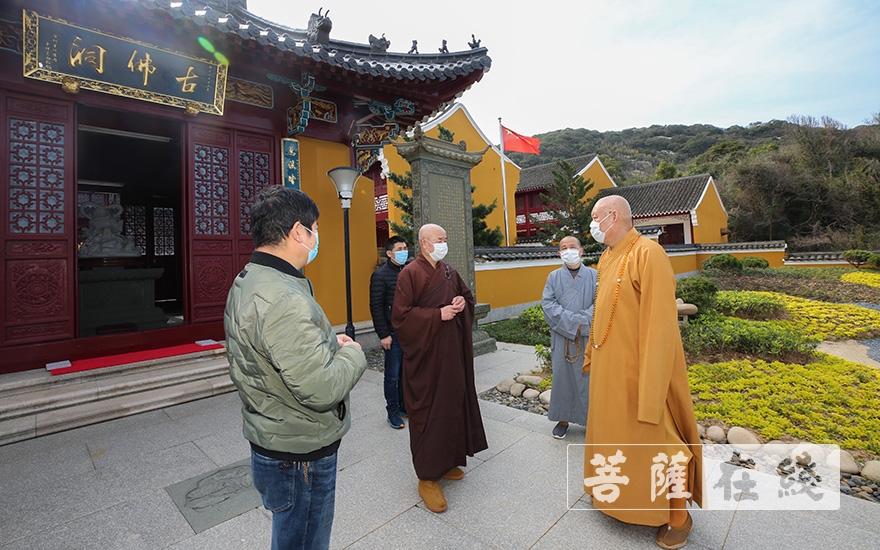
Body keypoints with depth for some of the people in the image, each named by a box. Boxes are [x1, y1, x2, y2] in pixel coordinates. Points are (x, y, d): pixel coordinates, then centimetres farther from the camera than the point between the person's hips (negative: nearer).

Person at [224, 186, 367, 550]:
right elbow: (322, 390, -32)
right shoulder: (283, 299, -31)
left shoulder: (245, 282, 5)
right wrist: (352, 354, -14)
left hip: (269, 439, 10)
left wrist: (328, 343, 2)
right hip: (300, 455, -10)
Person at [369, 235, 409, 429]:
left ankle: (404, 406, 31)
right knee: (392, 376, 7)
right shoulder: (380, 275, -9)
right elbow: (376, 307, -10)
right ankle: (393, 412, 22)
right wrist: (383, 335, -13)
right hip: (393, 334, -5)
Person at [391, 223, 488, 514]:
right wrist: (438, 315, -20)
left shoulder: (449, 271, 9)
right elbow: (401, 315, -16)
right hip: (426, 355, -7)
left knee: (453, 405, 15)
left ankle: (447, 461, 34)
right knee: (427, 411, 0)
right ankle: (427, 477, 14)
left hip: (452, 351, 7)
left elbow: (467, 296, 21)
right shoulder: (410, 273, -12)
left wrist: (462, 304, -3)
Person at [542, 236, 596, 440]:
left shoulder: (594, 275, 4)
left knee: (589, 376, 5)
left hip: (588, 337, 0)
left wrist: (583, 321, -18)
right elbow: (548, 303, -5)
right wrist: (572, 321, -15)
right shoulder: (554, 277, 6)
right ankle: (563, 418, 19)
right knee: (562, 375, 6)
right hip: (562, 338, 1)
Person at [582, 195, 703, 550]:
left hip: (637, 371, -8)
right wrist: (591, 356, 20)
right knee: (616, 435, 21)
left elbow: (659, 324, -23)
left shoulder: (648, 254, -19)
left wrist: (650, 389, -23)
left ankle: (679, 518, 30)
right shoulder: (606, 259, 7)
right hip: (608, 369, 8)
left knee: (655, 439, 8)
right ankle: (627, 498, 43)